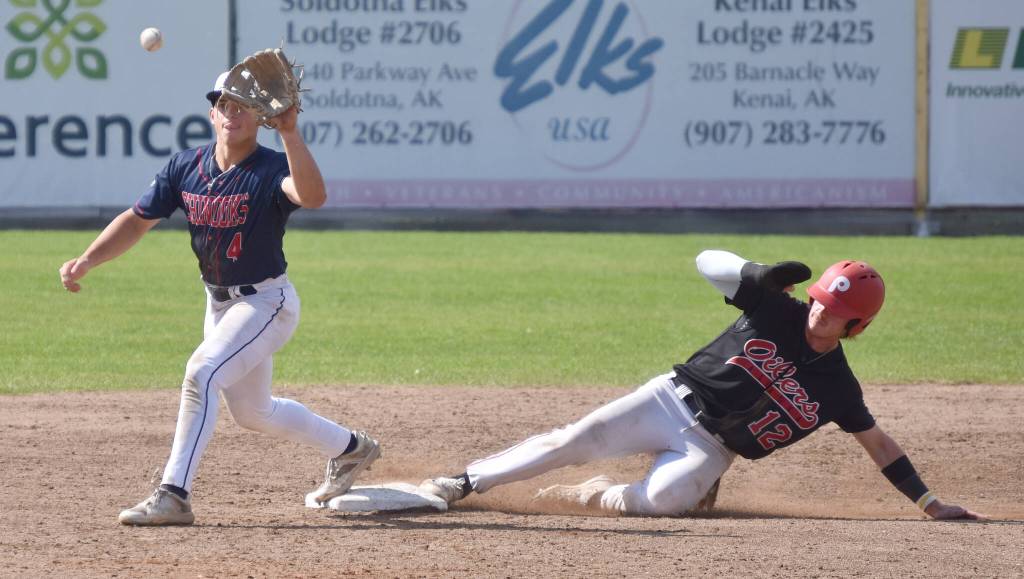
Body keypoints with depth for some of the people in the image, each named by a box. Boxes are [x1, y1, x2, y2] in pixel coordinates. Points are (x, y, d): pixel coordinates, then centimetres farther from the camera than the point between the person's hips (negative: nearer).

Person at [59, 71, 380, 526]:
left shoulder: (271, 169, -21)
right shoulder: (187, 167, -3)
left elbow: (312, 196, -43)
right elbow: (138, 219, 1)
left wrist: (289, 133, -53)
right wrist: (87, 260, -12)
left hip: (267, 303, -8)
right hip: (219, 302, 8)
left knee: (201, 373, -26)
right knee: (251, 412, 19)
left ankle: (173, 495, -23)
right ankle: (349, 449, 42)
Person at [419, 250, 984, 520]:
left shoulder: (837, 388, -3)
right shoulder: (777, 311, -5)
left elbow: (878, 442, 4)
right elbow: (708, 262, -3)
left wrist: (930, 503, -1)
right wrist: (766, 275, -22)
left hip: (710, 448, 0)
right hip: (672, 400, 1)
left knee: (662, 498, -31)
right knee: (574, 440, -14)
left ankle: (598, 498, 0)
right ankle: (466, 481, -3)